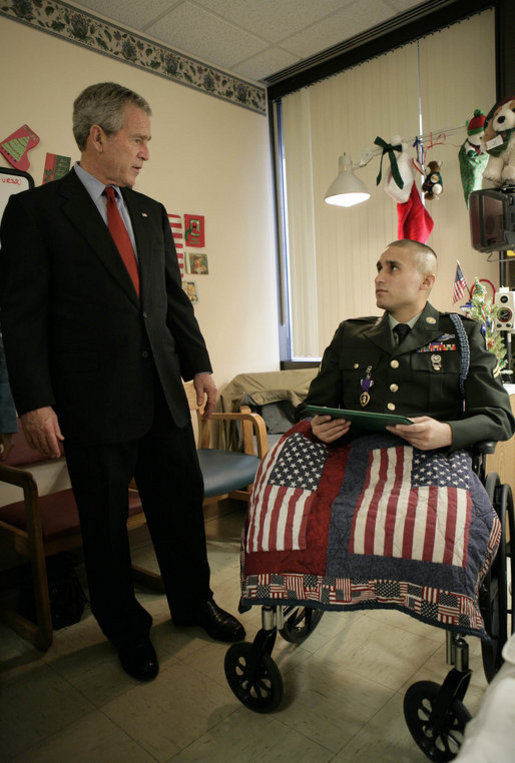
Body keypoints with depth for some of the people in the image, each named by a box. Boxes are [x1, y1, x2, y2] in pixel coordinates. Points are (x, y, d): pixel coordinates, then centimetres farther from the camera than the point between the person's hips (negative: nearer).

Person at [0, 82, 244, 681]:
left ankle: (192, 602, 40)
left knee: (182, 504, 16)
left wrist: (198, 364, 9)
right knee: (106, 525, 11)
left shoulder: (151, 213, 14)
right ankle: (126, 630, 34)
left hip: (164, 393, 5)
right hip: (96, 402, -5)